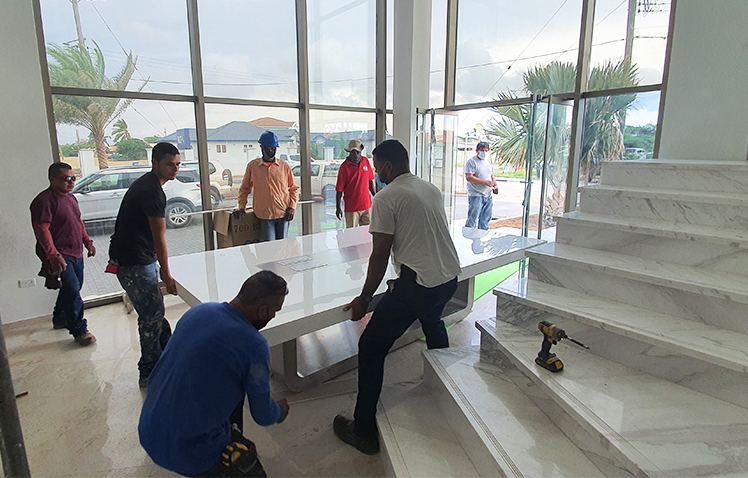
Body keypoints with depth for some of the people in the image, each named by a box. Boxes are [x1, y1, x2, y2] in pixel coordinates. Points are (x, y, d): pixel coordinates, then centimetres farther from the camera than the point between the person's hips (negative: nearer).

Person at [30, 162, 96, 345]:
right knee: (72, 291, -11)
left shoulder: (70, 198, 13)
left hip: (76, 253, 9)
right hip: (59, 257, -9)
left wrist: (87, 242, 19)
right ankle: (79, 330, -2)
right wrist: (53, 255, -28)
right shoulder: (44, 200, -16)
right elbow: (42, 229, -22)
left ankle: (60, 319, 39)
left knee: (72, 289, 18)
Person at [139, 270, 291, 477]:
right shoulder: (254, 347, -24)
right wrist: (280, 411, 16)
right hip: (186, 454, -7)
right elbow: (263, 417, -8)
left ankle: (233, 442, 31)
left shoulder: (198, 310, -4)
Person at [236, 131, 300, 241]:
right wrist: (242, 207, 4)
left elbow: (294, 188, 12)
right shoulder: (252, 166, 4)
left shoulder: (284, 166, 5)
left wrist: (292, 207, 1)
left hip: (283, 214, 1)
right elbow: (244, 189, 15)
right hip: (264, 214, -1)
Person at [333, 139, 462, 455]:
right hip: (450, 277, 9)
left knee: (371, 348, 5)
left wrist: (364, 299, -1)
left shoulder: (386, 198, -9)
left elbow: (380, 256, -11)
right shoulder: (431, 189, 13)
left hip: (417, 283, -8)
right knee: (432, 321, 38)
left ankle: (364, 432, 12)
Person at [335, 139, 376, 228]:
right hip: (351, 208, -4)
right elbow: (339, 189, -9)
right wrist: (338, 208, -10)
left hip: (367, 205, 4)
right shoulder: (344, 167, -10)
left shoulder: (365, 161, 3)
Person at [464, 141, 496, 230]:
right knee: (472, 220, -6)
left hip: (488, 196, 8)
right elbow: (469, 177, -18)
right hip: (476, 196, -8)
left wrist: (495, 184, 6)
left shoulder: (488, 162, 18)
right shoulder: (471, 162, -7)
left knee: (485, 219, 12)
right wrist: (485, 182, -20)